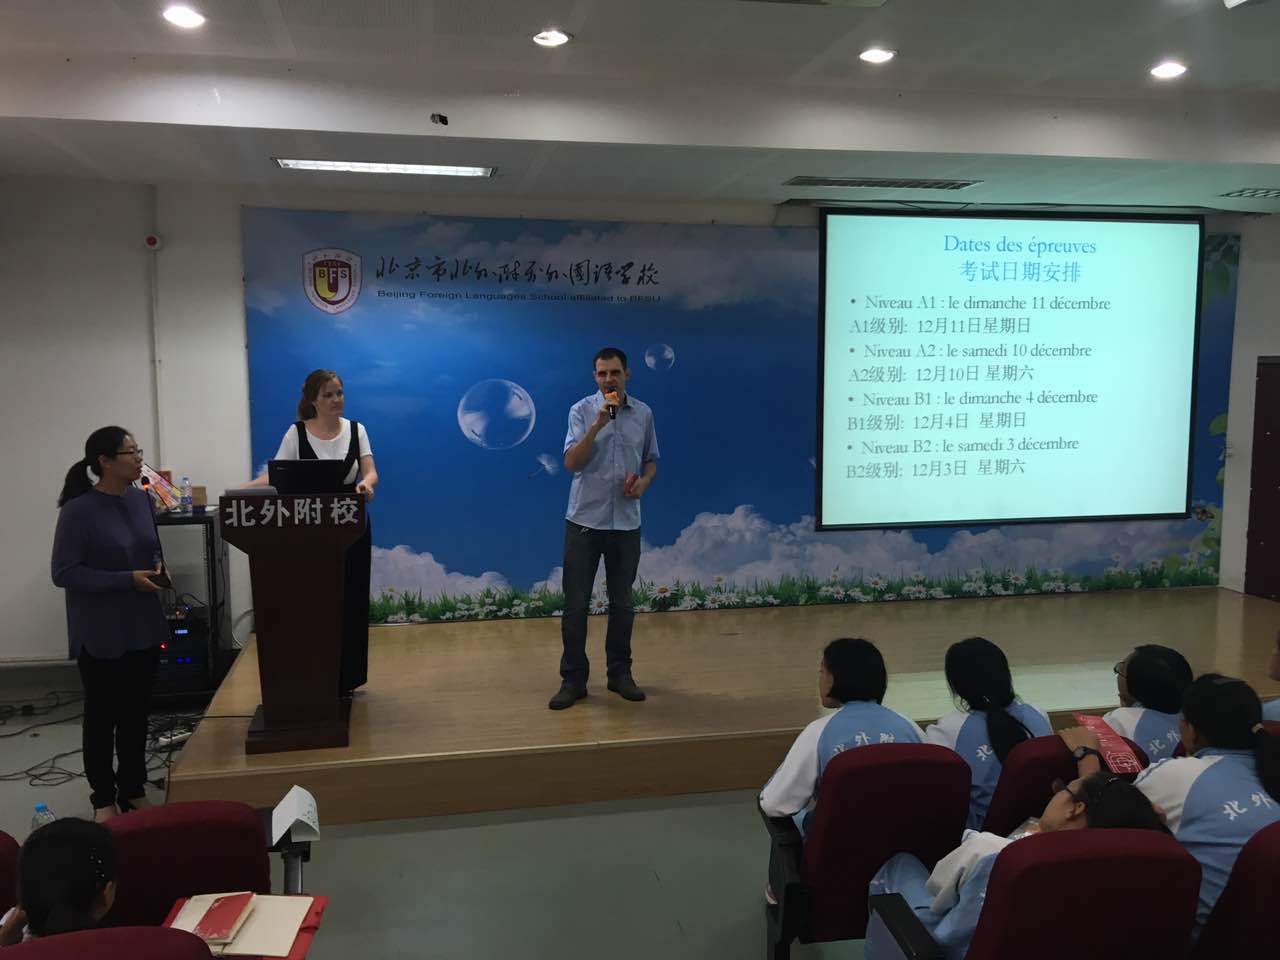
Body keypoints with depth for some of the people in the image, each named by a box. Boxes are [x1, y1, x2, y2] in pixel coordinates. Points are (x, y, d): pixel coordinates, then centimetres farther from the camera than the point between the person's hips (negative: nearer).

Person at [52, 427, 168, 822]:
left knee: (136, 713, 15)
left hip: (143, 627, 6)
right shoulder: (78, 510, -16)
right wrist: (128, 580, -21)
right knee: (102, 716, 9)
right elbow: (64, 573, -17)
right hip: (100, 634, -6)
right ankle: (103, 799, 23)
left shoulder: (141, 499, 3)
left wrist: (158, 565, -4)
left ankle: (133, 790, 29)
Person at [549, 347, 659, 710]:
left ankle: (620, 673, 24)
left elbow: (651, 459, 15)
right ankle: (573, 679, 10)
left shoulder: (643, 413, 5)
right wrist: (598, 425, -24)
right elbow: (571, 462, -14)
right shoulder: (581, 411, -4)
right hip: (584, 520, -2)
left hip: (626, 522, 3)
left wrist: (644, 481, -6)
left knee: (622, 602, 10)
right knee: (576, 604, 0)